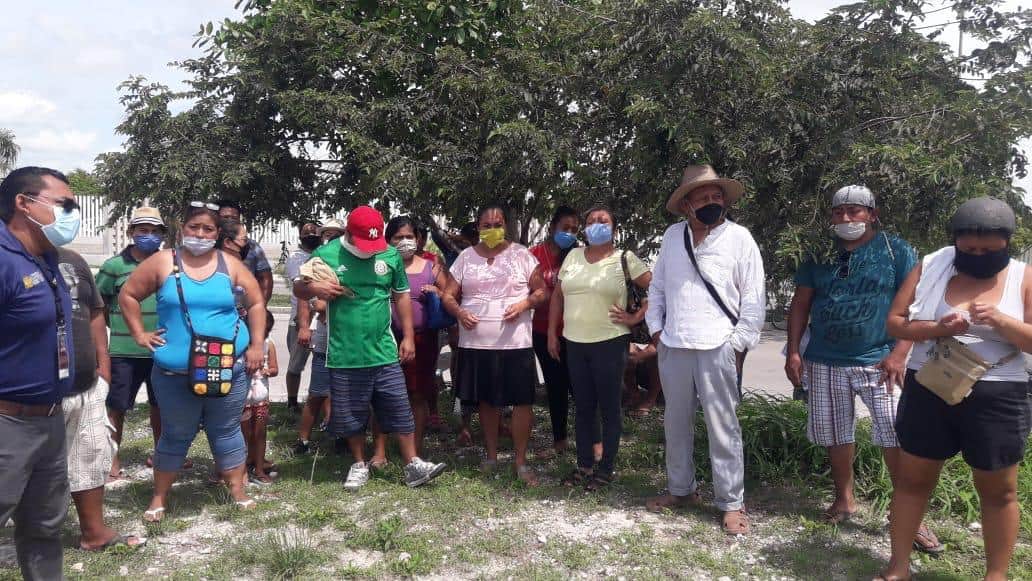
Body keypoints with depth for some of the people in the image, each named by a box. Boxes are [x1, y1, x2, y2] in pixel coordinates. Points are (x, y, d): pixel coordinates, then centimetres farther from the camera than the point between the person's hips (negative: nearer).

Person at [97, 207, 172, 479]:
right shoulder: (114, 266, -4)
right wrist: (117, 325, 0)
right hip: (124, 351, -3)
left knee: (160, 404, 15)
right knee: (117, 406, 3)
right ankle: (113, 462, 16)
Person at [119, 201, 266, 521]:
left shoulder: (230, 265, 3)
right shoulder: (163, 262, -1)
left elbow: (256, 303, 8)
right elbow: (128, 295, 7)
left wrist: (256, 345, 2)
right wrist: (139, 333, 1)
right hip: (176, 372, -1)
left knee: (226, 431, 12)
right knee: (176, 434, 11)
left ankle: (237, 491, 22)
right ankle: (159, 497, 26)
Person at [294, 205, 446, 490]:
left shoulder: (390, 254, -1)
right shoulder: (326, 255, -6)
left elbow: (402, 296, 9)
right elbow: (298, 290, 4)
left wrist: (408, 336, 6)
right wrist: (313, 287, -20)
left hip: (384, 353, 1)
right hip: (344, 355, -1)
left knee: (399, 410, 5)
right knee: (351, 415, 12)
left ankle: (413, 466, 17)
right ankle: (360, 465, 30)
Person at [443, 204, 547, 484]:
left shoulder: (521, 254, 2)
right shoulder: (465, 257, 8)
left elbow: (541, 291, 2)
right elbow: (449, 296, 8)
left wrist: (525, 303, -18)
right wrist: (459, 312, -12)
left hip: (515, 343, -2)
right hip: (476, 343, 2)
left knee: (521, 400, -3)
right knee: (487, 400, 13)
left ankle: (521, 461, 8)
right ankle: (491, 456, 27)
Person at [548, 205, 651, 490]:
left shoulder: (625, 259, -4)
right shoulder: (573, 256, 9)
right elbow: (558, 295, 14)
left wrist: (636, 317, -10)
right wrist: (552, 333, 10)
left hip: (610, 343, -4)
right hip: (574, 343, 4)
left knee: (609, 408, 6)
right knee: (583, 407, 13)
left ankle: (606, 469, 18)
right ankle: (584, 465, 25)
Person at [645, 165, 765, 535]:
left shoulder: (739, 238, -3)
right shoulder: (672, 236, 9)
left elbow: (753, 299, -4)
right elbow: (657, 287, 15)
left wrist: (739, 344, -7)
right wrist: (655, 329, 8)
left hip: (717, 348, -4)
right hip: (672, 347, 5)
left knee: (723, 428, 0)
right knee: (676, 423, 15)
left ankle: (731, 503, 13)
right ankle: (681, 489, 31)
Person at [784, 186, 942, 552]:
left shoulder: (896, 251, 0)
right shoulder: (820, 254, 7)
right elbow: (800, 305, 9)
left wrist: (898, 354, -13)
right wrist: (793, 352, 2)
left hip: (879, 360, -3)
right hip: (825, 362, 3)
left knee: (896, 436, -7)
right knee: (836, 435, 11)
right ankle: (844, 499, 28)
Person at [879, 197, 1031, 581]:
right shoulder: (930, 267, 0)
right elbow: (894, 322, -2)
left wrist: (1001, 321, -24)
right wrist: (936, 328, -20)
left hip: (996, 398, -1)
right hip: (928, 391, 1)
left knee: (998, 491, 11)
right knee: (912, 479, 10)